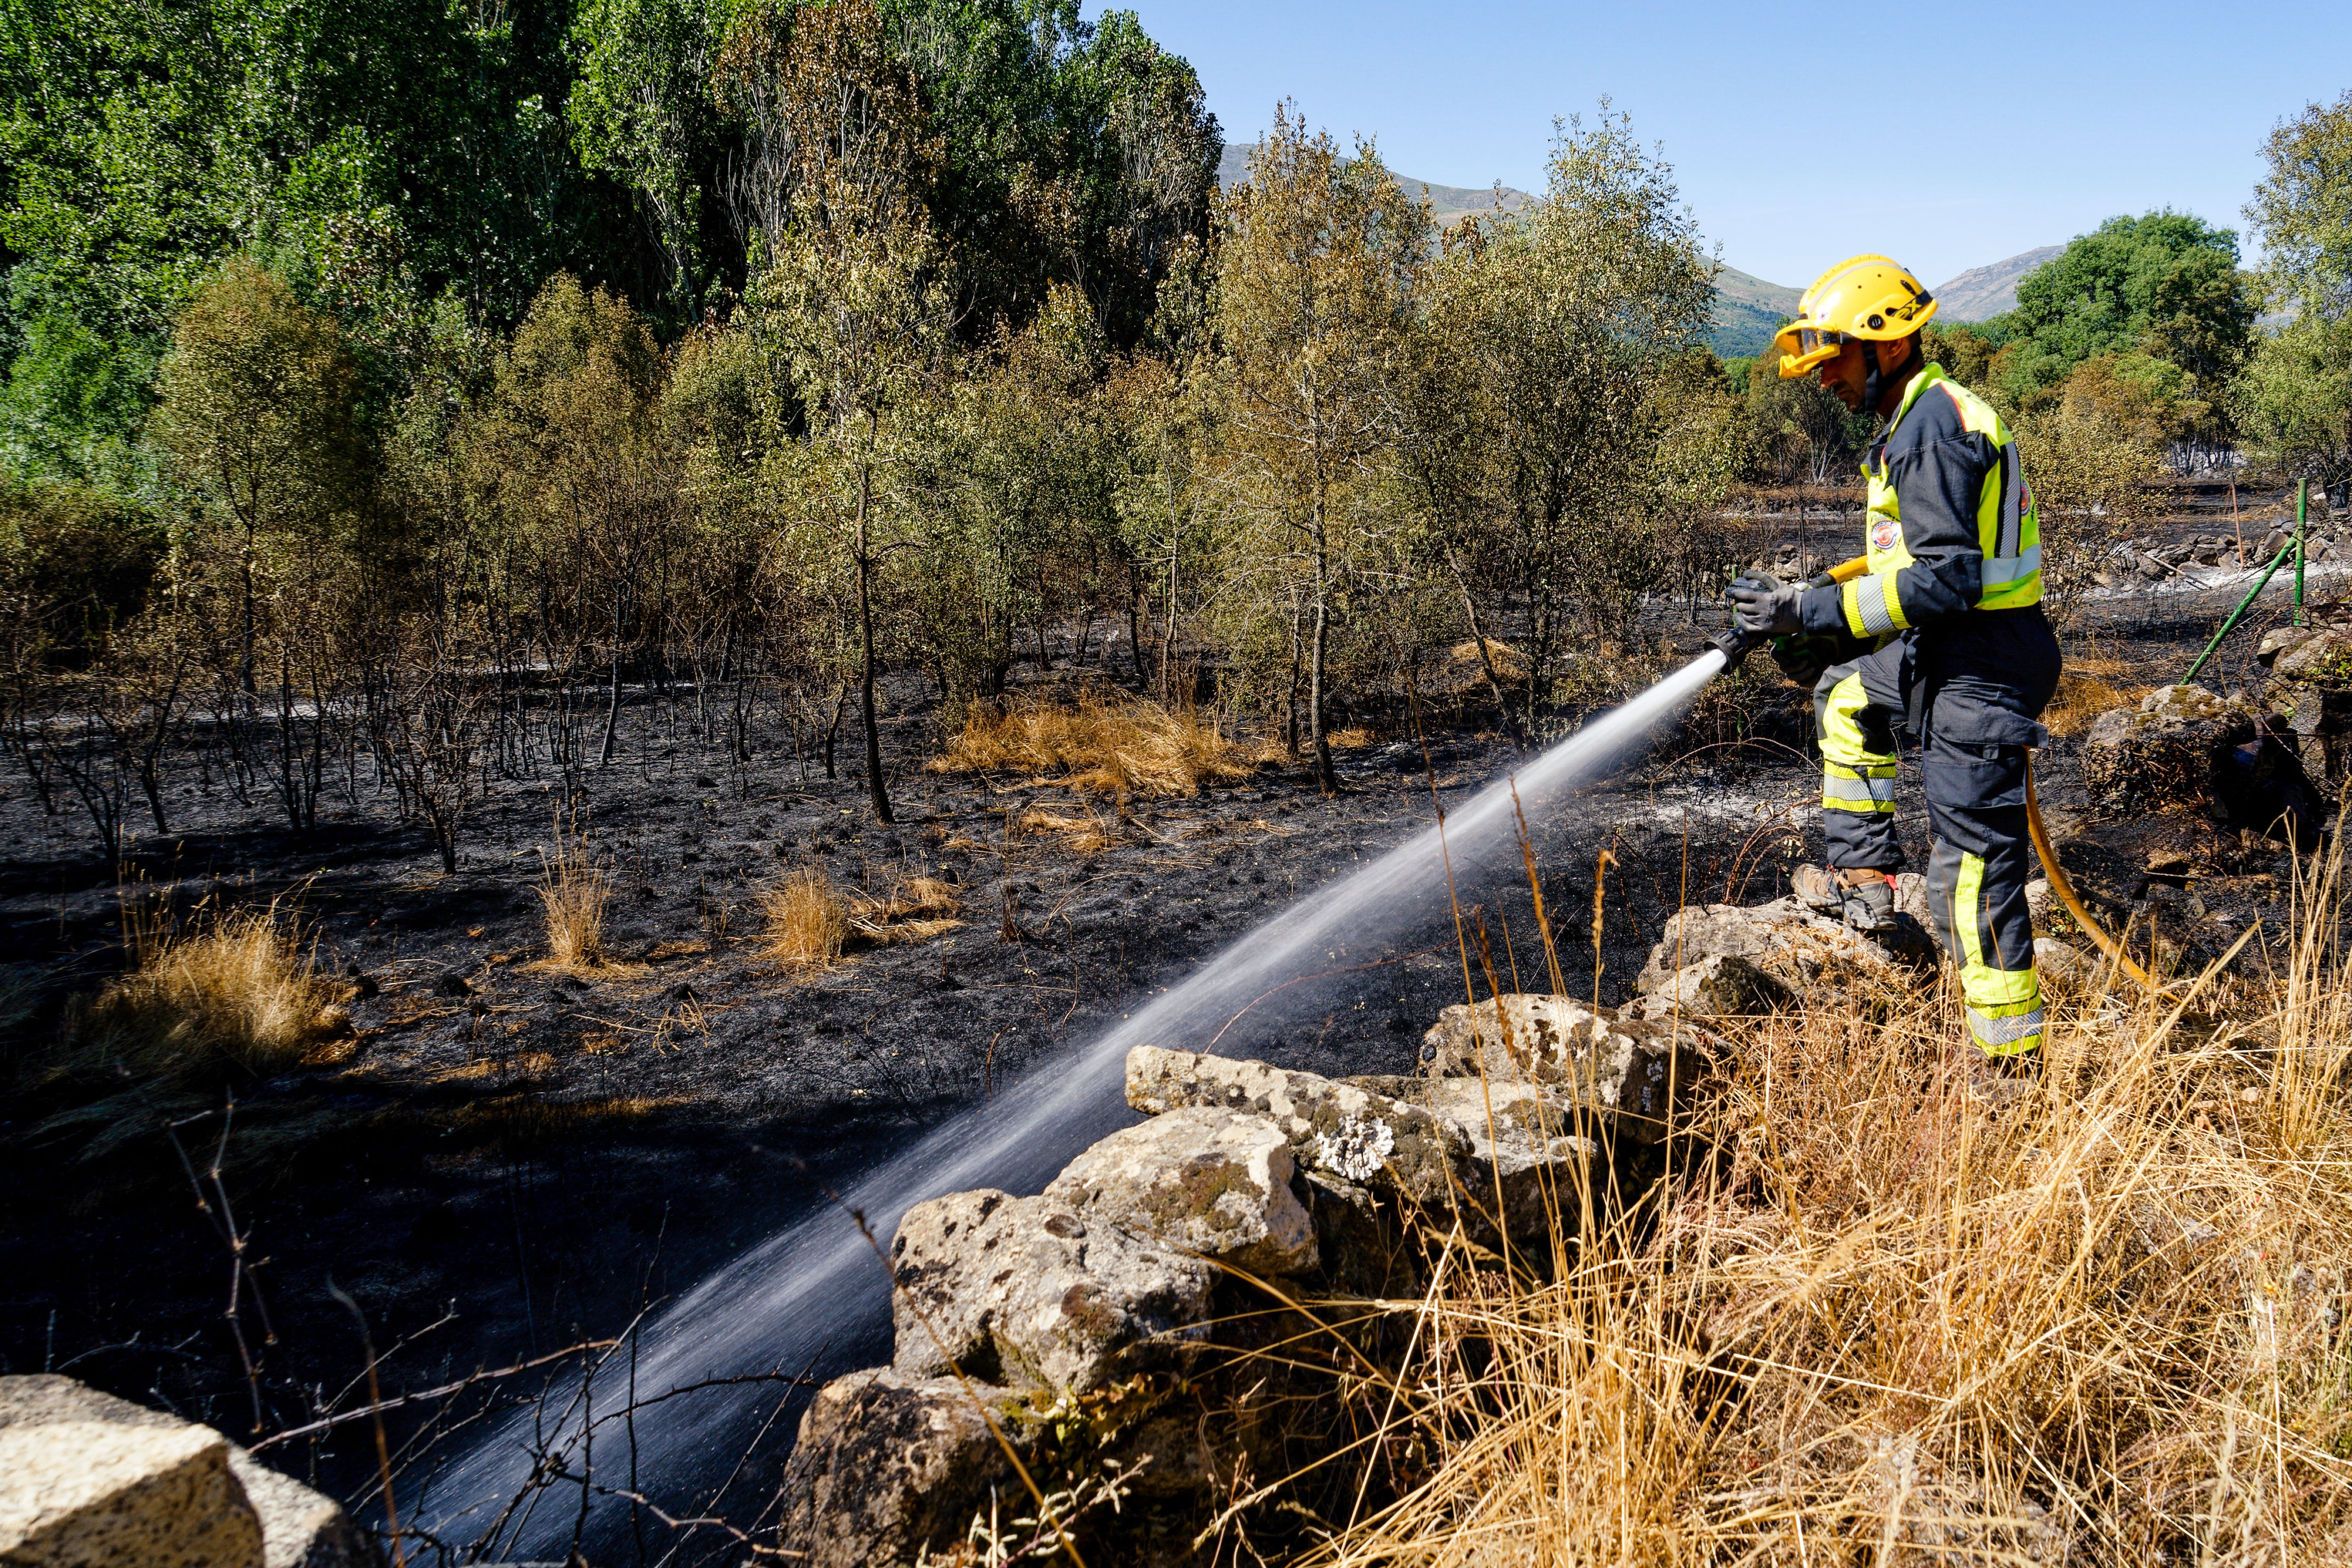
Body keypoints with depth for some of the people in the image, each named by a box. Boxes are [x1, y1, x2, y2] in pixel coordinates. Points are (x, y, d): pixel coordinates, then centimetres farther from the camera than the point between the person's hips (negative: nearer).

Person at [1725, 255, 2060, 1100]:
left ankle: (2009, 1069, 1)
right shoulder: (1924, 417, 16)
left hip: (1978, 665, -11)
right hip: (1949, 651, 11)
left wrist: (1814, 610, -22)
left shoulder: (1930, 433, -17)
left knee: (1971, 869, -7)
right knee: (1845, 692, 31)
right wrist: (1818, 624, 17)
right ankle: (1862, 875, 31)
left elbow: (1945, 578, -24)